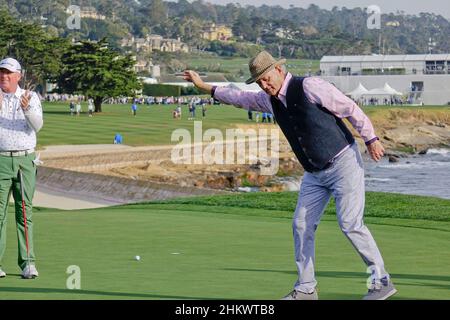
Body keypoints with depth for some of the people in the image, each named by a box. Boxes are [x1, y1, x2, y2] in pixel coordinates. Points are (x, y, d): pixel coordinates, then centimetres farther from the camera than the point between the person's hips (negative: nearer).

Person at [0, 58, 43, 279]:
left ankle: (28, 263, -1)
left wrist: (26, 109, -25)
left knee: (25, 211, 0)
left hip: (25, 160, 1)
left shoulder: (31, 97, 8)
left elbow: (37, 125, -6)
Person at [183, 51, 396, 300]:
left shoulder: (309, 87, -17)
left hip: (343, 163, -8)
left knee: (350, 224, -15)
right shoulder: (270, 100, 5)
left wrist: (371, 139, -20)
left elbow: (350, 109, -15)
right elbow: (240, 98, 21)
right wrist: (204, 86, 22)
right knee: (302, 225, 4)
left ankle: (381, 282, -7)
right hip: (314, 174, 8)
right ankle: (305, 288, 13)